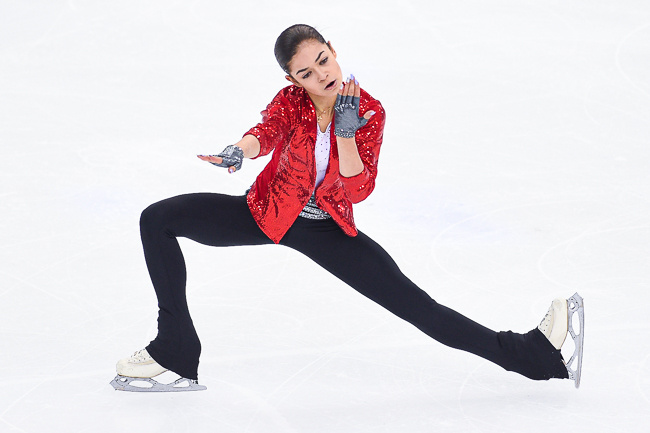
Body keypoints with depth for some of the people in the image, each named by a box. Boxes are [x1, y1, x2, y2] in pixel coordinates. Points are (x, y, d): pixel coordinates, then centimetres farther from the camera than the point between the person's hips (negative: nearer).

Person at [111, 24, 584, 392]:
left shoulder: (368, 112, -15)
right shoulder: (291, 101, -16)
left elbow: (358, 189, -22)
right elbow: (266, 132, -38)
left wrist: (346, 130, -34)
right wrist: (239, 152, -60)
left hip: (327, 229, -1)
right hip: (266, 214, 1)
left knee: (415, 304, -9)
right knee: (158, 220, -17)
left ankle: (533, 355, 0)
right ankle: (176, 352, -11)